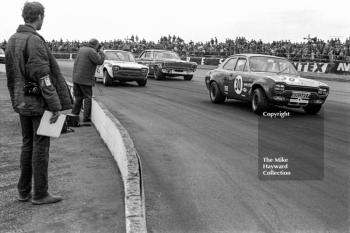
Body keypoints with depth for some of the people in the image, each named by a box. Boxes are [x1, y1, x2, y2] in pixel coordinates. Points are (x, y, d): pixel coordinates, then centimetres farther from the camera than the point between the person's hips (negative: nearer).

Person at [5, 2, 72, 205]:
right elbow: (43, 78, -21)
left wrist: (16, 101, 20)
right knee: (41, 146, 0)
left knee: (28, 145, 16)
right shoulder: (35, 41, -17)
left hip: (22, 103, 9)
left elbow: (12, 75, 15)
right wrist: (55, 106, -18)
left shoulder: (12, 40, 10)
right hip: (39, 103, -8)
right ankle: (40, 194, 9)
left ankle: (24, 191, 24)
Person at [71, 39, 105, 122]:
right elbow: (100, 61, -14)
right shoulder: (91, 51, -13)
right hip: (85, 79, -7)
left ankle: (74, 115, 14)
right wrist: (101, 51, 0)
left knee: (78, 97, 15)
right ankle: (86, 117, 2)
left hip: (76, 78, 7)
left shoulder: (81, 49, 11)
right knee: (87, 98, 3)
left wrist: (98, 52, 18)